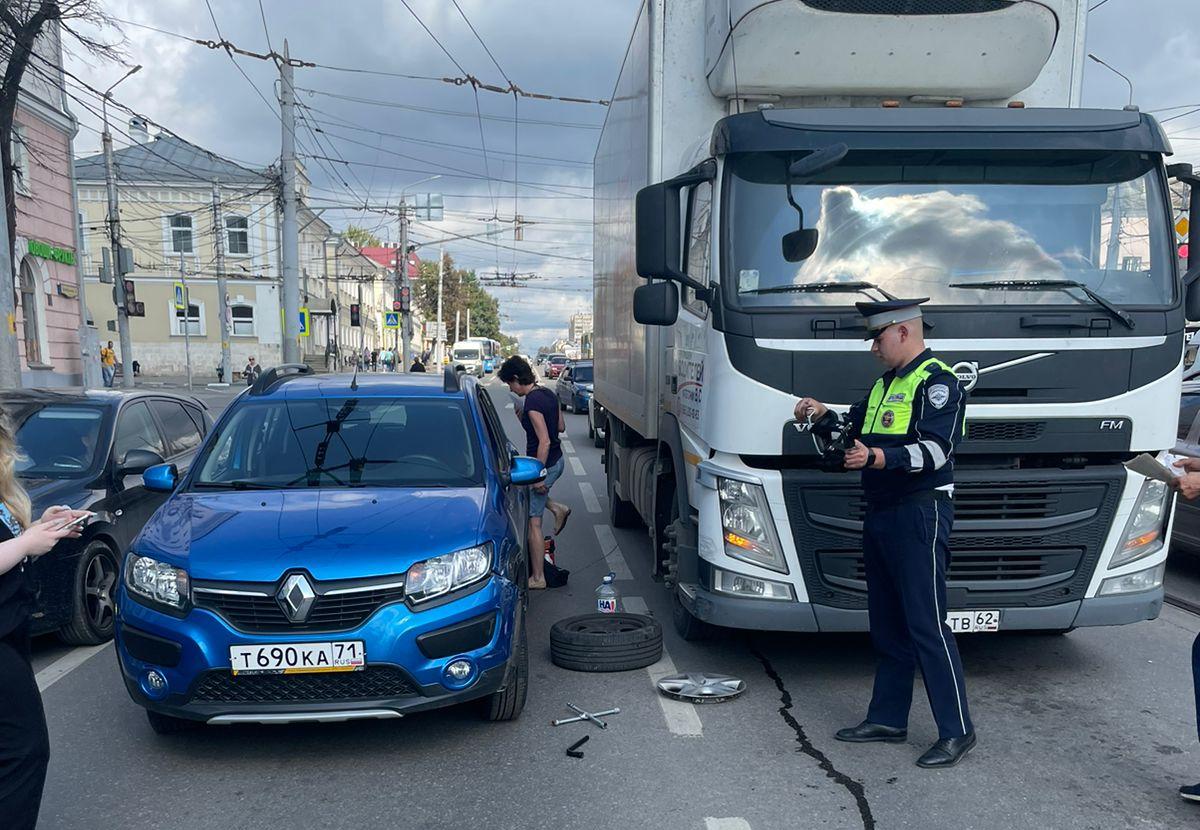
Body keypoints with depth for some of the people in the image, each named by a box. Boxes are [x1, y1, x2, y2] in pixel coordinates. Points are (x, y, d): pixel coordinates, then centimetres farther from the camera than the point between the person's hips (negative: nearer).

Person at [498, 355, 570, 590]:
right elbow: (560, 427, 17)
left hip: (544, 463, -9)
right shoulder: (548, 393, 6)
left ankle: (538, 578, 6)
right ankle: (557, 509, 19)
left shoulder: (532, 402, -22)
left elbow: (544, 441, -26)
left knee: (533, 523, -1)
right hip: (557, 460, 10)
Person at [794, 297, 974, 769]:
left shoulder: (936, 382, -9)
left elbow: (936, 450, -21)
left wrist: (881, 458, -35)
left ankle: (957, 730, 4)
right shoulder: (885, 384, 21)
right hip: (881, 514, 10)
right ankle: (888, 719, 25)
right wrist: (824, 418, 5)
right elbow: (856, 429, 25)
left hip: (920, 515, -10)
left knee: (926, 625, -7)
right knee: (887, 623, 15)